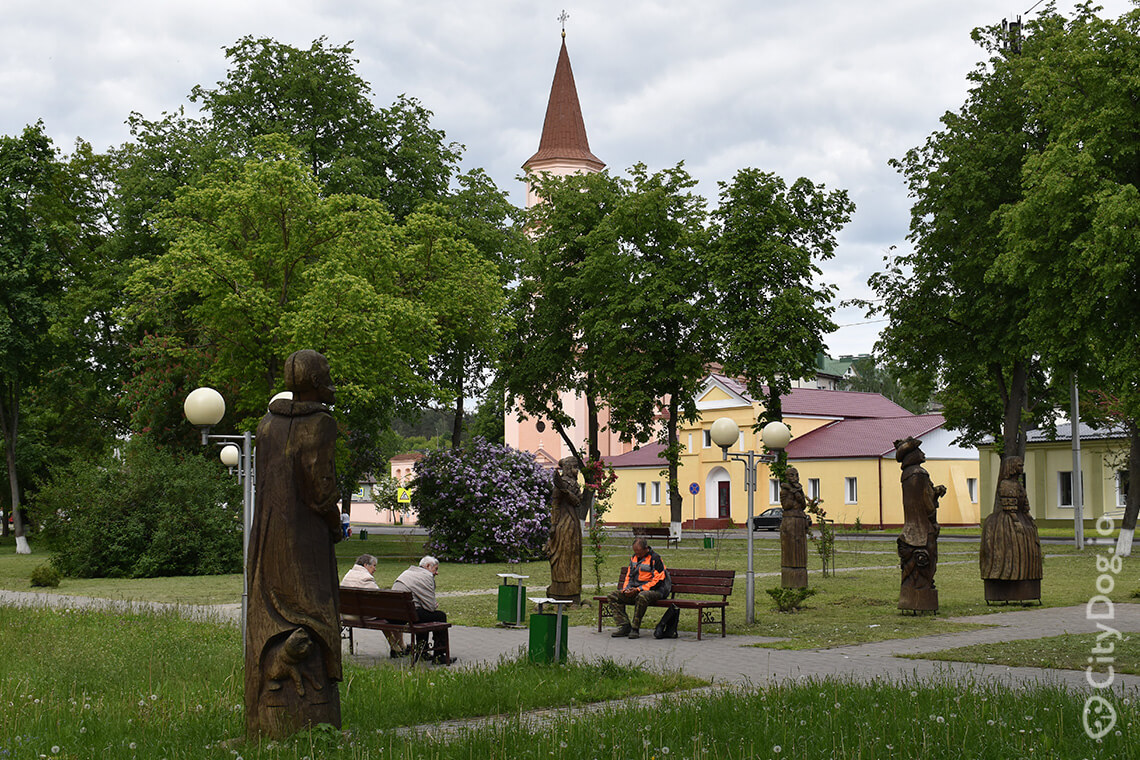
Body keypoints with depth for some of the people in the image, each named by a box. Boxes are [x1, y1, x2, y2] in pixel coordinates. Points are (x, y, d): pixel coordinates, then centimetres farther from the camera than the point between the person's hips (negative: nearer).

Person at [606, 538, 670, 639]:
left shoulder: (655, 558, -9)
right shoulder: (633, 558, 14)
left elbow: (657, 581, -14)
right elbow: (629, 576, 21)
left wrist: (639, 589, -19)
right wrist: (626, 589, -1)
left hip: (653, 590, -7)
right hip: (634, 590, 7)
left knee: (642, 597, -42)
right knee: (612, 596, -9)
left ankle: (635, 628, -28)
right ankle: (624, 626, -14)